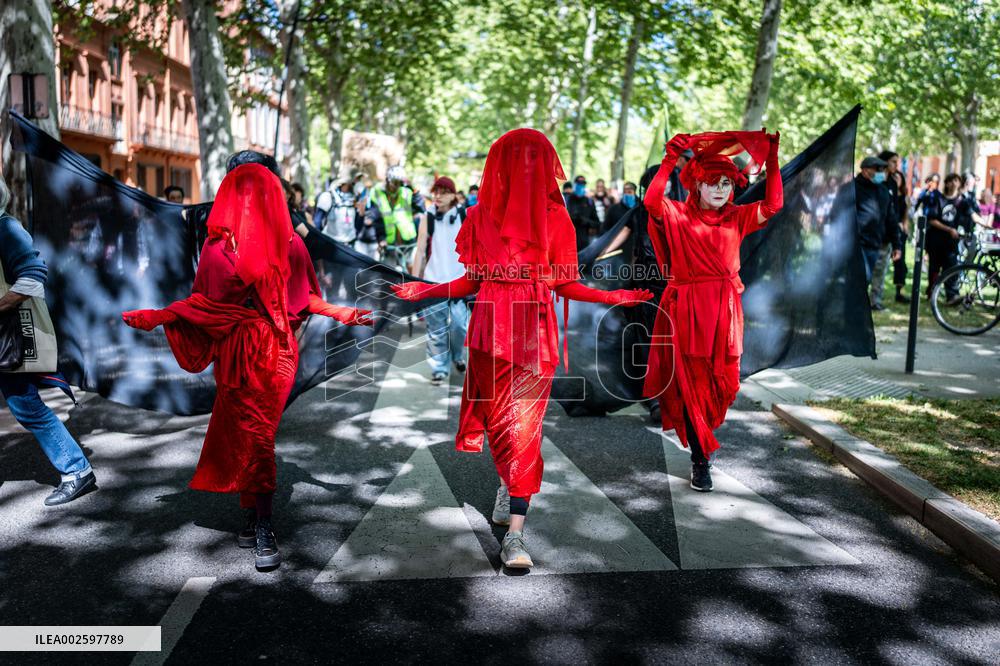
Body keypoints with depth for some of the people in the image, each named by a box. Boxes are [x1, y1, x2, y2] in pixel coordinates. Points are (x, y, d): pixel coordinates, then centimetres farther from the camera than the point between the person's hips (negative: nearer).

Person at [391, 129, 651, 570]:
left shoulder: (555, 219, 6)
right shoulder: (483, 215, 8)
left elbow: (564, 284, 7)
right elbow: (472, 279, 10)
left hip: (536, 330, -1)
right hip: (492, 327, 1)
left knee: (525, 425, -1)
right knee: (497, 418, 2)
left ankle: (515, 535, 5)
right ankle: (510, 488, 26)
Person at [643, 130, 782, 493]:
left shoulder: (736, 218, 9)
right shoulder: (678, 215, -1)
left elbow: (772, 204, -3)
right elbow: (652, 200, -19)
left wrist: (772, 159, -6)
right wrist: (671, 158, -21)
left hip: (724, 310, 4)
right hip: (686, 310, -3)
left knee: (721, 384, 11)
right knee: (690, 384, -1)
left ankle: (703, 436, 39)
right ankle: (700, 459, 8)